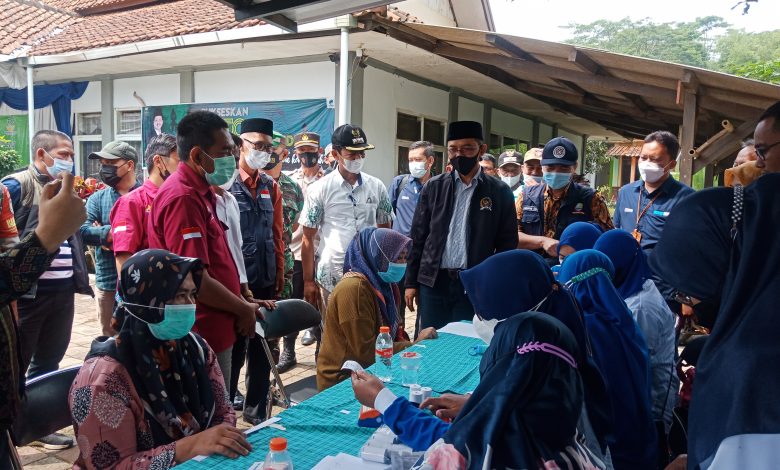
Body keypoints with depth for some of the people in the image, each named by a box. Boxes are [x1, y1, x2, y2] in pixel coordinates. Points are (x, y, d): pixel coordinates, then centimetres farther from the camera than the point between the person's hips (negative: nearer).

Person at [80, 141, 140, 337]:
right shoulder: (97, 198, 9)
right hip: (108, 282, 3)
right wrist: (112, 232, -20)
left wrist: (106, 235, -14)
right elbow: (84, 231, -5)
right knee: (110, 337, 14)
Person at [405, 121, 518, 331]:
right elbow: (417, 237, 6)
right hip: (433, 282, 2)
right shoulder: (433, 187, 5)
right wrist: (411, 282, 4)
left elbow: (507, 244, 2)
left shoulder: (499, 192, 1)